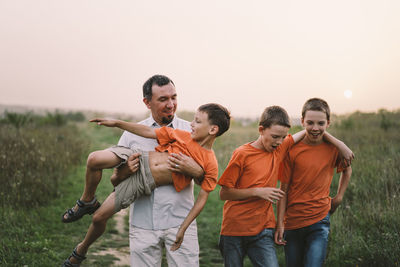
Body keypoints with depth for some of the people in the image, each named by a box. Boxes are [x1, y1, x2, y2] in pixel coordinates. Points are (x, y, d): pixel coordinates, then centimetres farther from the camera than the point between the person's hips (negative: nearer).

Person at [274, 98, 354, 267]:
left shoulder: (334, 148, -1)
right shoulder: (292, 150, -6)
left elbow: (346, 170, 20)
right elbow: (284, 190, -3)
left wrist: (339, 197, 8)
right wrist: (280, 224, -5)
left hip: (319, 222, 0)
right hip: (292, 222, 0)